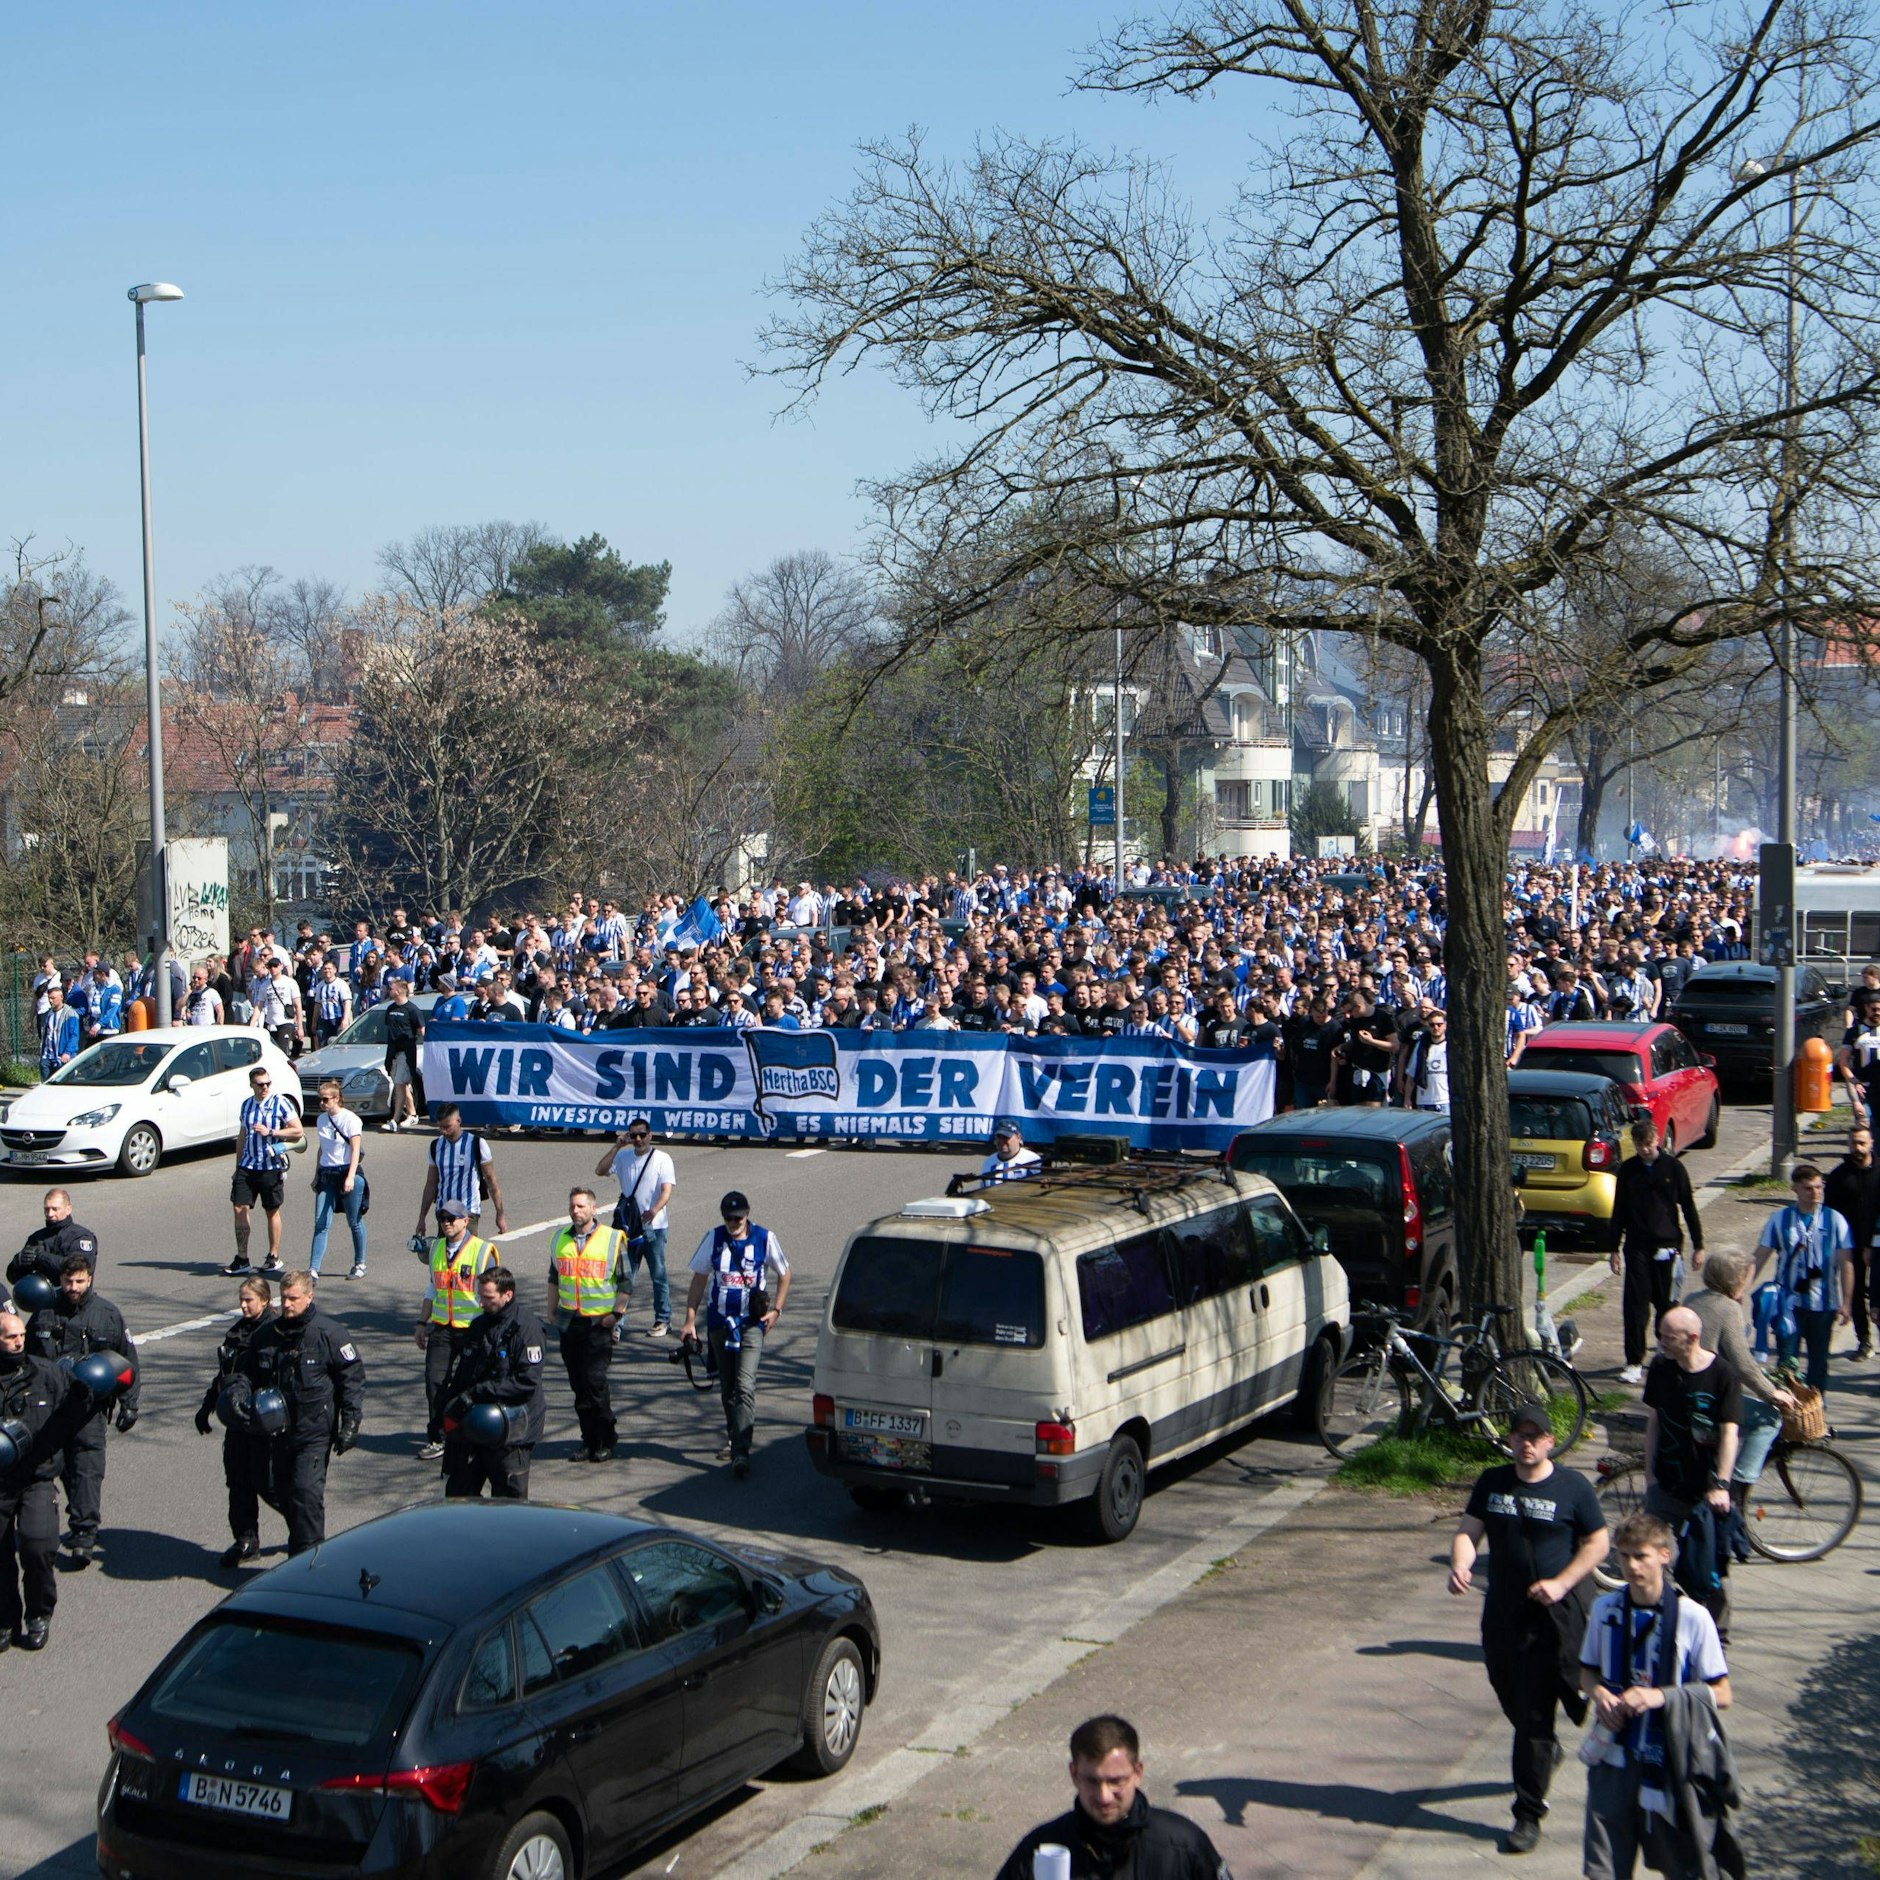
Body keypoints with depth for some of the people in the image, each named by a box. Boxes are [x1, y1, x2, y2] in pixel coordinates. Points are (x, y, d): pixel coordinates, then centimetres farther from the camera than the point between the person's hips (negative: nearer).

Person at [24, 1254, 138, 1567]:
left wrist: (129, 1403, 5)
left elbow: (128, 1361, 7)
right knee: (63, 1468, 9)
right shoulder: (44, 1314, 4)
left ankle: (84, 1534, -11)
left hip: (91, 1403, -3)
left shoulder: (106, 1314, 0)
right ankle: (81, 1522, 24)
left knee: (87, 1468, -9)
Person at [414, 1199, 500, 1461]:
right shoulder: (436, 1248, 9)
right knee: (434, 1379, -6)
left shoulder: (483, 1251, -9)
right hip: (441, 1328, 4)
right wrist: (422, 1323, 17)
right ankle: (436, 1438, 3)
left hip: (473, 1328, -4)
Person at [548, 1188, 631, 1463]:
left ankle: (606, 1441, 2)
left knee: (595, 1380, -10)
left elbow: (625, 1281, -1)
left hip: (600, 1321, -5)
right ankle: (590, 1438, 15)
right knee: (578, 1383, 6)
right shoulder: (560, 1240, 10)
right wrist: (552, 1310, 15)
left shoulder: (613, 1239, -4)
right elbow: (554, 1278, 21)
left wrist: (616, 1313, -8)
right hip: (569, 1321, 5)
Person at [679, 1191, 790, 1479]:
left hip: (751, 1323, -3)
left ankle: (741, 1452, -20)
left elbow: (784, 1274, 10)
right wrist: (690, 1319, 3)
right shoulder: (714, 1239, 2)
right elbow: (699, 1280, 9)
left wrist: (776, 1310, -1)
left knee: (745, 1385, -15)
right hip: (719, 1322, 3)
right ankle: (734, 1436, 33)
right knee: (727, 1387, 14)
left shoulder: (765, 1238, -3)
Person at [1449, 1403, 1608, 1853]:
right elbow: (1468, 1530, 3)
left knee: (1534, 1713, -6)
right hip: (1502, 1610, 5)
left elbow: (1597, 1544, -2)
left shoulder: (1573, 1487, -5)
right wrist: (1460, 1564, -18)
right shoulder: (1492, 1482, 6)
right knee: (1511, 1699, 18)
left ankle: (1529, 1815, 2)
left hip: (1558, 1613, -5)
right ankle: (1547, 1751, 50)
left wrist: (1561, 1583, -15)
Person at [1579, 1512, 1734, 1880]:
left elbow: (1721, 1695, -6)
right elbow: (1587, 1670, 15)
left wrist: (1661, 1696, -19)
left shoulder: (1692, 1617, -10)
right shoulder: (1605, 1608, 1)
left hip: (1670, 1764, -3)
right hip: (1613, 1758, 3)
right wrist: (1598, 1693, -7)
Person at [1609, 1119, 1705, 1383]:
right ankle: (1634, 1363, -3)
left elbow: (1688, 1207, 4)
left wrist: (1698, 1245, 3)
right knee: (1635, 1305, -5)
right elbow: (1619, 1211, 10)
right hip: (1637, 1247, 1)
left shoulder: (1673, 1167, 0)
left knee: (1666, 1303, 6)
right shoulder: (1627, 1170, 5)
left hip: (1667, 1245, -1)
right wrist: (1615, 1248, 7)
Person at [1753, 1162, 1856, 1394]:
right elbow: (1760, 1257, 4)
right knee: (1786, 1359, -1)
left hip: (1822, 1303, 0)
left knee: (1818, 1359, 9)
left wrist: (1845, 1304, -8)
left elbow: (1846, 1264, -3)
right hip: (1789, 1301, 0)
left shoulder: (1834, 1220, -2)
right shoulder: (1780, 1219, 1)